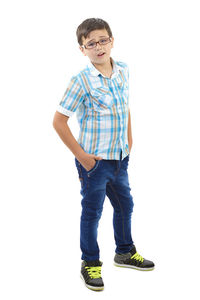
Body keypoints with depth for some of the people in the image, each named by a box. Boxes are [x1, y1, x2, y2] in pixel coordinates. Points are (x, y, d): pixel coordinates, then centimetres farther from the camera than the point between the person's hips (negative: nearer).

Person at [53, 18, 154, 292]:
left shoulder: (123, 71, 2)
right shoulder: (81, 80, -17)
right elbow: (59, 121, -15)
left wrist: (129, 140, 12)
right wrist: (80, 155, -15)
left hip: (120, 158, 6)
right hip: (94, 161, -6)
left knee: (125, 205, 20)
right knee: (92, 212, 7)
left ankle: (125, 252, 41)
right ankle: (90, 264, 25)